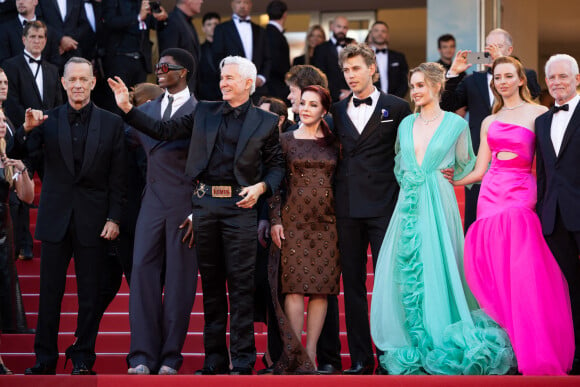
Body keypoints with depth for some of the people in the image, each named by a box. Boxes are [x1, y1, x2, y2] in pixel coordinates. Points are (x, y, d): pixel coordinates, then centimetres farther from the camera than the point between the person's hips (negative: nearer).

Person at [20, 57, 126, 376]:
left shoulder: (111, 123, 2)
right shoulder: (48, 119, 4)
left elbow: (118, 177, 1)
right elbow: (22, 150, -8)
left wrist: (114, 218, -5)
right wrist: (27, 129, -29)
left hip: (93, 219, -1)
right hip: (56, 216, 1)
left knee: (89, 294, 4)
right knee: (49, 290, 4)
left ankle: (83, 358, 13)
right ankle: (45, 358, 10)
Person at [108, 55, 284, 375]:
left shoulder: (265, 122, 5)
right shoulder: (204, 113, 13)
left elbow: (276, 166, 6)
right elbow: (164, 131, 11)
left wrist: (260, 187, -12)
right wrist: (127, 108, 3)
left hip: (239, 205, -3)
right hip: (204, 204, 4)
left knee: (240, 286, -4)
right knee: (211, 285, 8)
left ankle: (243, 363, 0)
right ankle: (214, 361, 15)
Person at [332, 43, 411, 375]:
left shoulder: (397, 108, 3)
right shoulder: (338, 111, 13)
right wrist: (334, 196, 5)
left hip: (384, 206, -4)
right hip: (347, 207, 4)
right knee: (353, 282, 5)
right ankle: (361, 358, 10)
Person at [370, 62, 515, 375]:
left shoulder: (456, 123, 0)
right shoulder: (406, 124, 12)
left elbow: (464, 167, 8)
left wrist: (439, 178, 2)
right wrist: (409, 183, 9)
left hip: (438, 205, -4)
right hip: (409, 206, 4)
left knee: (436, 269, -7)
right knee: (407, 271, 1)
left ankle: (441, 345, 0)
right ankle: (415, 347, 8)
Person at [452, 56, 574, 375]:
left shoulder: (538, 114, 4)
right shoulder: (489, 122, 18)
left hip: (521, 195, -5)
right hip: (490, 194, 5)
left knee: (523, 274, -13)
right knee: (494, 275, -1)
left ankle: (533, 354, -7)